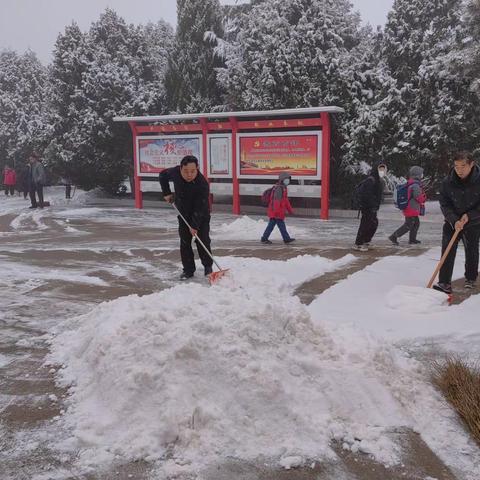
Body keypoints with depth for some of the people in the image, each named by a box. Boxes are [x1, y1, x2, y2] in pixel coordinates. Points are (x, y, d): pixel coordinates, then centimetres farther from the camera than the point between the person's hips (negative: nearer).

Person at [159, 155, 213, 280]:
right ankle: (188, 270, 12)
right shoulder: (175, 172, -18)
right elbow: (162, 175, 5)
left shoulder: (202, 184, -32)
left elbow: (200, 208, -30)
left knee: (203, 240, -4)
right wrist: (167, 193, -2)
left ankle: (208, 266, 16)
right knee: (185, 242, 3)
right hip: (183, 214, 4)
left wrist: (195, 225, -31)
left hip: (201, 216, -4)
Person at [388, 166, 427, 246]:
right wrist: (424, 196, -1)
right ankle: (393, 237, -4)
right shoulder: (415, 185, -22)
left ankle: (412, 239, 27)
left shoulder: (410, 183, 9)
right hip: (412, 209, -10)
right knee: (408, 225, -4)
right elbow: (419, 198, -23)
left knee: (416, 223, 20)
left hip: (409, 208, 10)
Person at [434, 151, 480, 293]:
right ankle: (445, 283, -9)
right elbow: (445, 204, -9)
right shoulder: (447, 182, -14)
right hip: (452, 222, 1)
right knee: (447, 251, -10)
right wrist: (454, 221, -22)